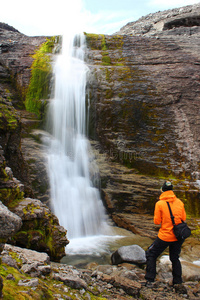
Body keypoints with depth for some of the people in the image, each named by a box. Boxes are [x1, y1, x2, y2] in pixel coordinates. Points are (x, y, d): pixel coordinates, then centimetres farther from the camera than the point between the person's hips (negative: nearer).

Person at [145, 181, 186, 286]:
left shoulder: (159, 204, -13)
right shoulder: (179, 202, -1)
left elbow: (157, 221, -8)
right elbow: (183, 218, 7)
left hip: (165, 236, -4)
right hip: (178, 236, 4)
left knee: (151, 255, 12)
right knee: (175, 258, 22)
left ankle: (149, 280, 10)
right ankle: (178, 281, 27)